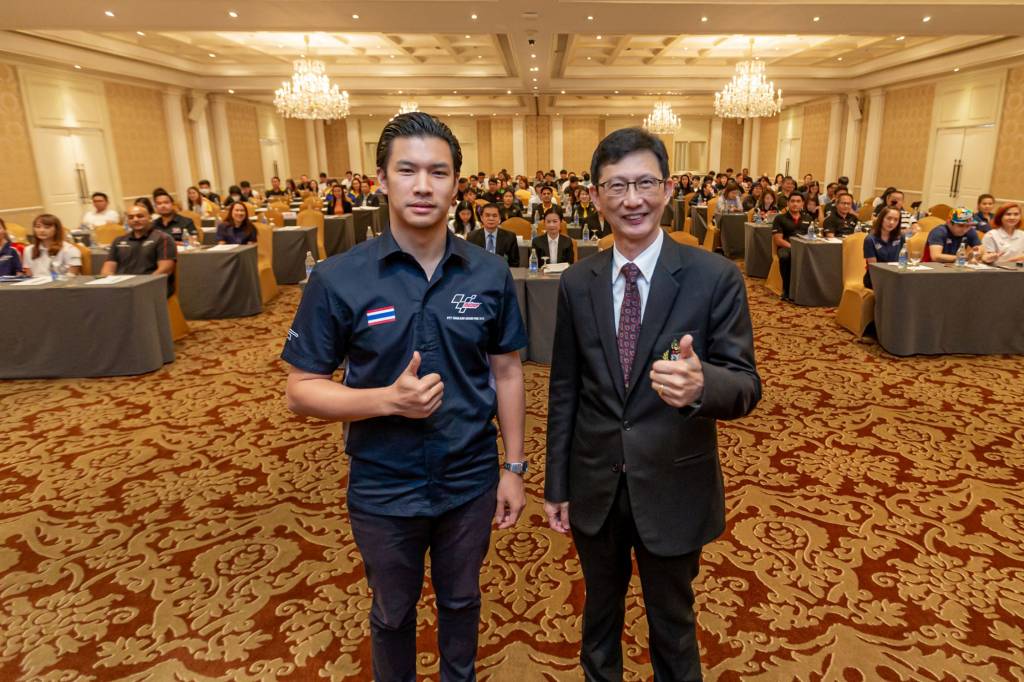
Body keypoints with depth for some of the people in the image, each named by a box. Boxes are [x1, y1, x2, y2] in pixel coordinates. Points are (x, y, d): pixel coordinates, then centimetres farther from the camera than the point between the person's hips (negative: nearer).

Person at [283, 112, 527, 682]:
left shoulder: (490, 274, -8)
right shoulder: (338, 280, -14)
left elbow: (507, 371, 0)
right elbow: (302, 390, -10)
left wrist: (514, 468, 1)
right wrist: (388, 399, -26)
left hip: (471, 483, 2)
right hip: (383, 491, -1)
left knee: (461, 601, 25)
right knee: (393, 613, 23)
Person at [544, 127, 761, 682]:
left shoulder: (714, 277, -13)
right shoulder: (577, 283, -4)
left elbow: (747, 386, -13)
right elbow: (564, 390, 1)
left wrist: (701, 384, -37)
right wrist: (555, 485, 4)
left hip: (673, 490, -2)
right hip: (594, 486, 3)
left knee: (672, 620, 21)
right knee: (600, 608, 26)